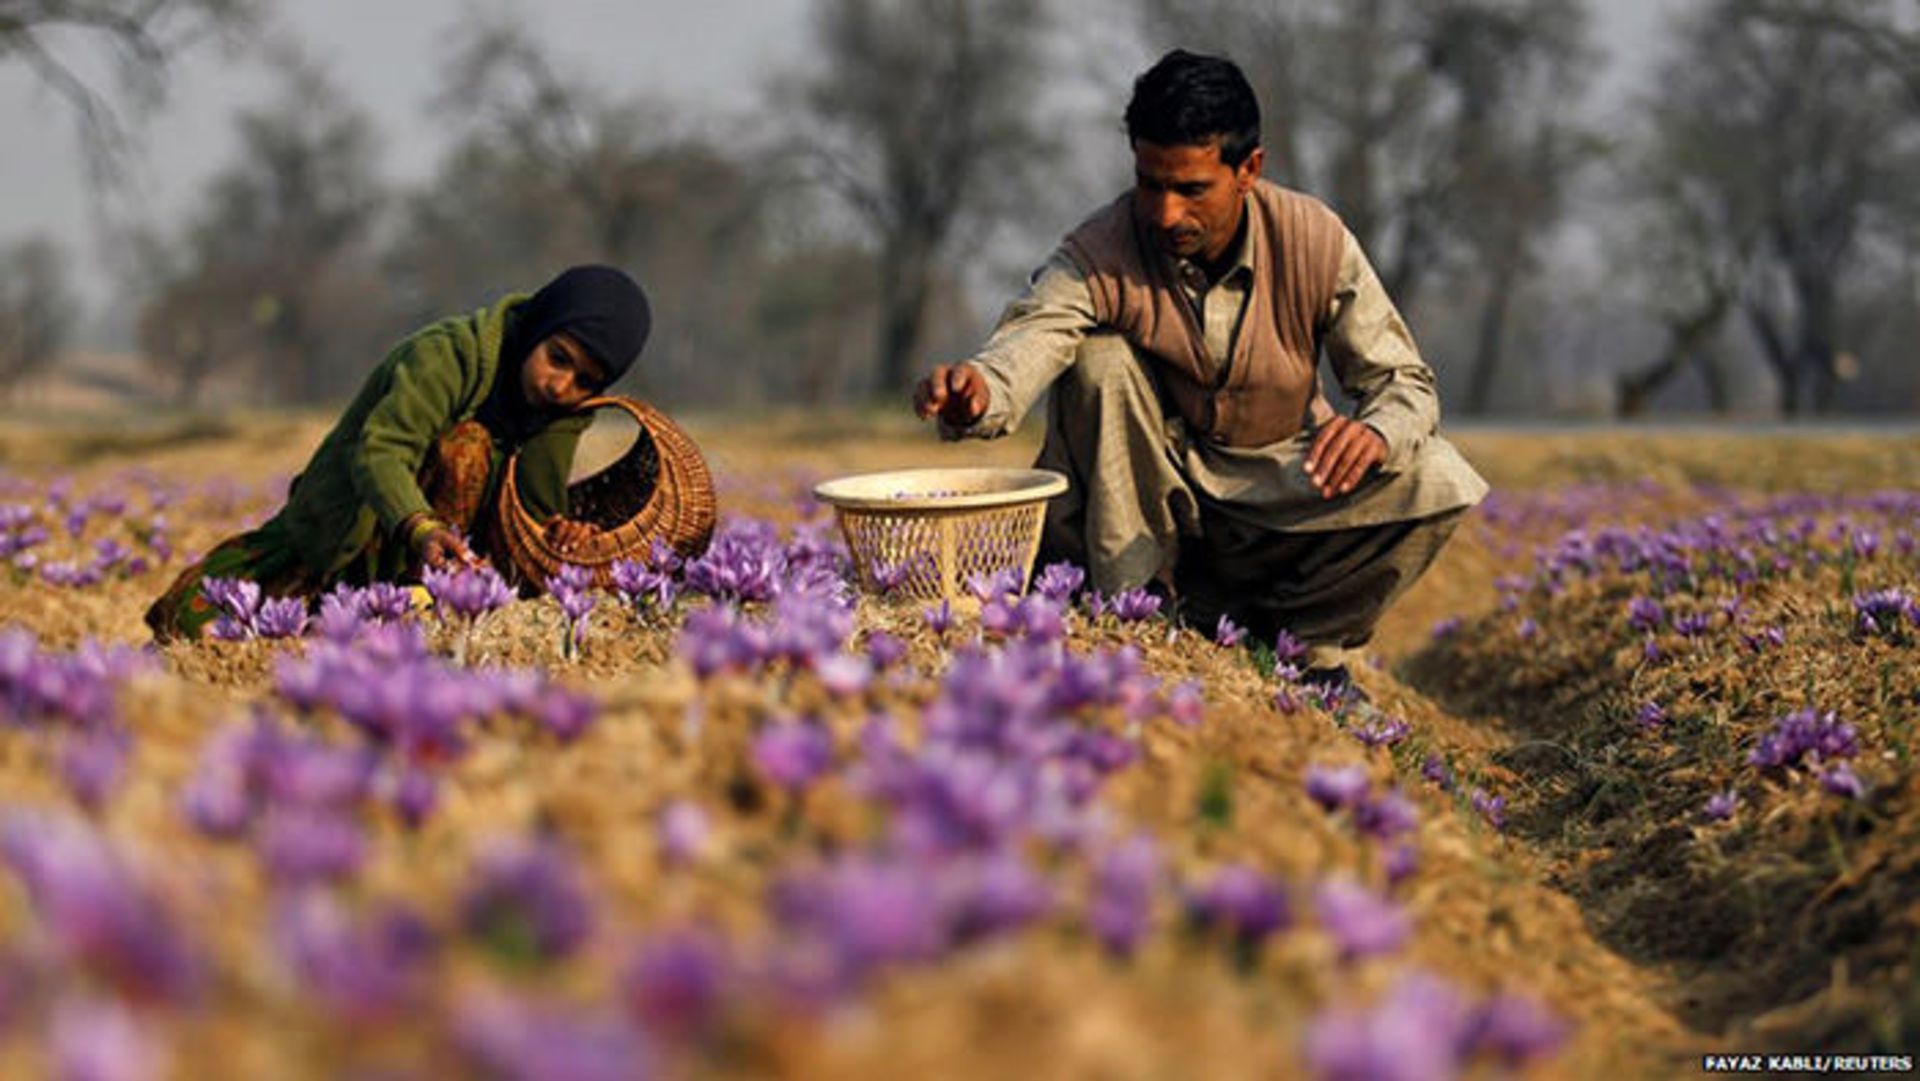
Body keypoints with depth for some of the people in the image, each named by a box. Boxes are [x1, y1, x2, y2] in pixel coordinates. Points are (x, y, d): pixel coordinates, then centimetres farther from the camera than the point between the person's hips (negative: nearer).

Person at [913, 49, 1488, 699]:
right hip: (1152, 488, -1)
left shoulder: (1314, 242, -16)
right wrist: (978, 393, -63)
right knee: (1099, 358, -29)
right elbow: (1027, 341, -38)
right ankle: (1131, 606, -17)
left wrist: (1376, 432, -37)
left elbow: (1404, 380, -12)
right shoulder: (1100, 255, -21)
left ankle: (1307, 643, -2)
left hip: (1283, 486, 1)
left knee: (1438, 483, -25)